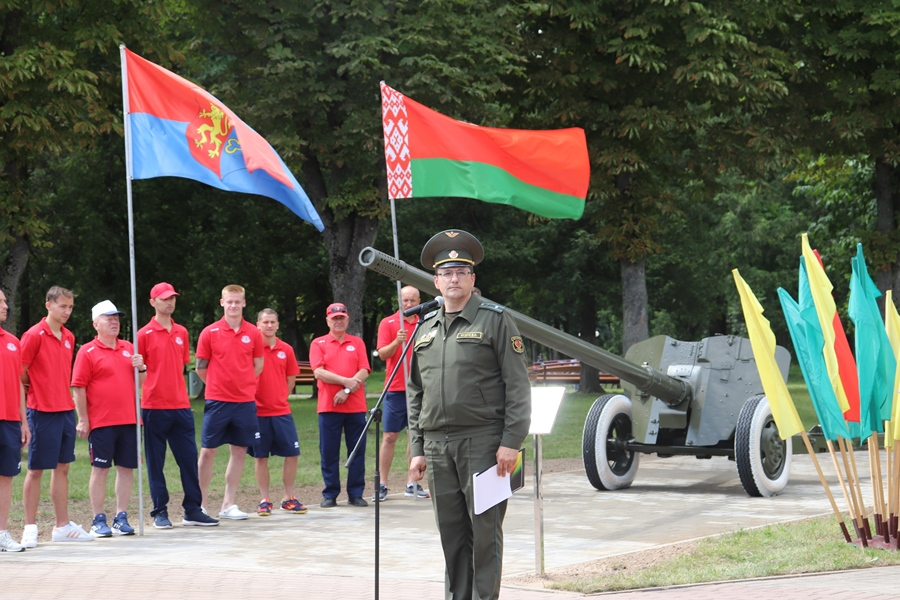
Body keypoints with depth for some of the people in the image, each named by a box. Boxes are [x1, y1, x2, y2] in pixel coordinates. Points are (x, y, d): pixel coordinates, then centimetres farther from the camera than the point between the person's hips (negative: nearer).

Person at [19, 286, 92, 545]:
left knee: (62, 468, 10)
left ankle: (62, 525, 16)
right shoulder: (35, 335, -11)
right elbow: (20, 373, -10)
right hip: (42, 412, -7)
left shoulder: (69, 337, 11)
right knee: (36, 470, -1)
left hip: (66, 410, 7)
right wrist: (34, 393, -1)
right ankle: (30, 527, 5)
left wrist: (63, 395, 11)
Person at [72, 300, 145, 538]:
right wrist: (83, 420, -11)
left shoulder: (128, 348, 13)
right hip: (101, 422, -5)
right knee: (100, 469, -1)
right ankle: (98, 520, 5)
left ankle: (121, 518, 13)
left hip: (129, 420, 5)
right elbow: (78, 388, -7)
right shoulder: (87, 352, -3)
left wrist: (141, 367, -3)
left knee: (127, 468, 5)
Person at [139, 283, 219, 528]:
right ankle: (160, 511, 9)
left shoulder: (182, 333, 12)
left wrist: (179, 392, 13)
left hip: (181, 406, 5)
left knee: (189, 458, 4)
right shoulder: (145, 334, -3)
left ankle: (192, 510, 11)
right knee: (155, 462, 2)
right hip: (154, 407, -4)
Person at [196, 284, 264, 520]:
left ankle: (228, 504, 14)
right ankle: (201, 504, 5)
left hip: (245, 401, 3)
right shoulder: (210, 332, -3)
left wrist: (243, 384, 9)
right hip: (217, 401, -3)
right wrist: (219, 386, 8)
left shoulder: (253, 334, 3)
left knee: (239, 451, 6)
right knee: (208, 451, -1)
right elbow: (201, 368, 2)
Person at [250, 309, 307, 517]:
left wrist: (279, 398, 9)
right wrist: (251, 399, -6)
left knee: (292, 453, 1)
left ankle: (288, 498, 13)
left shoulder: (286, 350, 6)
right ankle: (264, 500, 11)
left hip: (281, 411, 3)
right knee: (261, 456, 3)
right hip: (258, 412, -3)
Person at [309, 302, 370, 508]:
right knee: (329, 452, 0)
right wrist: (346, 381, -15)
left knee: (357, 451, 2)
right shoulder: (318, 344, 7)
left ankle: (356, 494, 8)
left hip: (355, 405, 1)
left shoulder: (357, 343, 12)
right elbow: (319, 372, -5)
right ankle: (330, 495, 7)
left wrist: (347, 391, -12)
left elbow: (364, 372, 2)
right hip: (329, 406, -1)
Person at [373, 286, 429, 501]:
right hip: (396, 389, -3)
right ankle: (382, 485, 0)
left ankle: (413, 483, 11)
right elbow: (382, 354, -7)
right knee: (390, 437, -2)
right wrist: (396, 342, -25)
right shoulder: (388, 323, 1)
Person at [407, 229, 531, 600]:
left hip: (482, 442, -5)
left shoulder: (495, 320, 0)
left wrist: (511, 442, -12)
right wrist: (417, 449, 12)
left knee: (485, 530, -4)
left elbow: (517, 385, -5)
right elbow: (415, 394, 19)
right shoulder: (425, 330, 16)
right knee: (451, 532, 8)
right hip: (437, 444, 5)